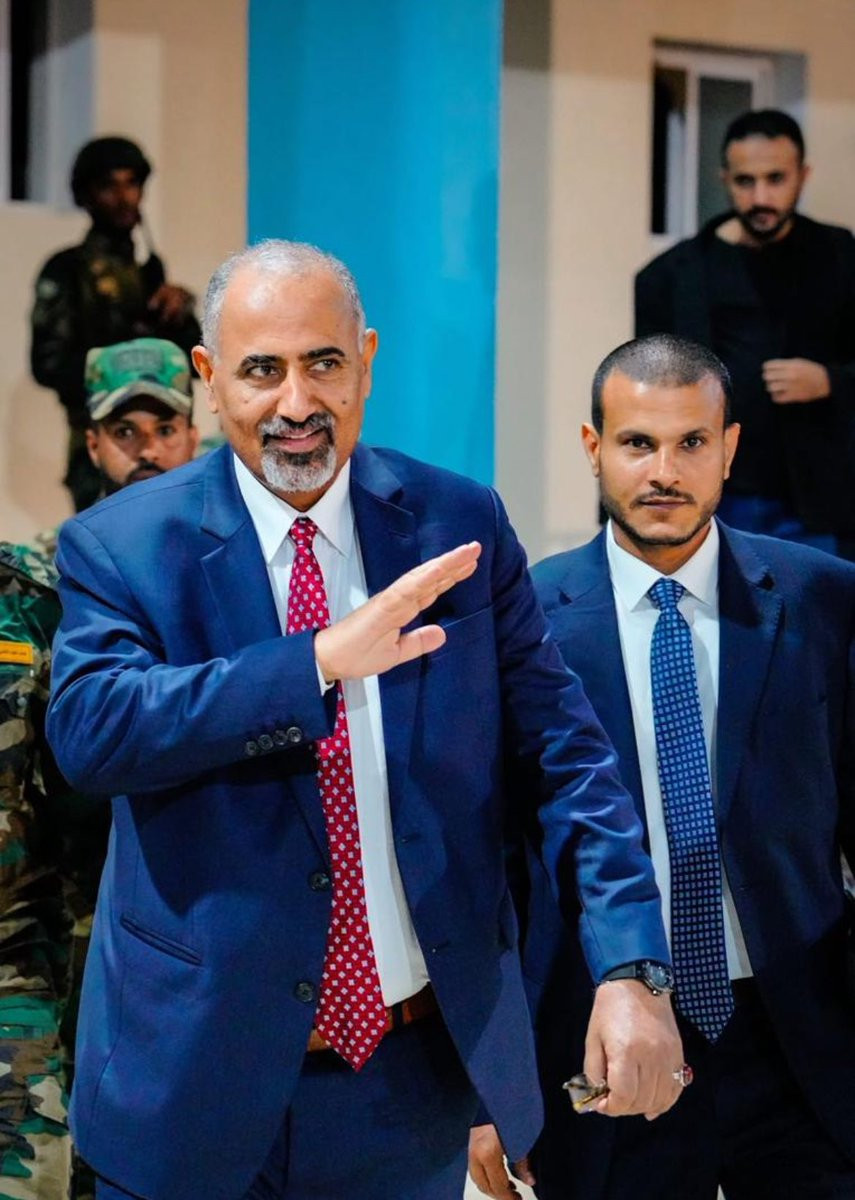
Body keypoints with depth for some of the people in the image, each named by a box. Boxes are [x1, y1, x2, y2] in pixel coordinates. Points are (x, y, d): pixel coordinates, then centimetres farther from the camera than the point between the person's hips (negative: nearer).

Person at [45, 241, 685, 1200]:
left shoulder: (461, 527, 1)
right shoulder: (120, 546, -5)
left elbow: (563, 751, -1)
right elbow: (87, 728, -22)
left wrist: (630, 968, -13)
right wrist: (322, 660, -31)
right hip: (200, 1081, -2)